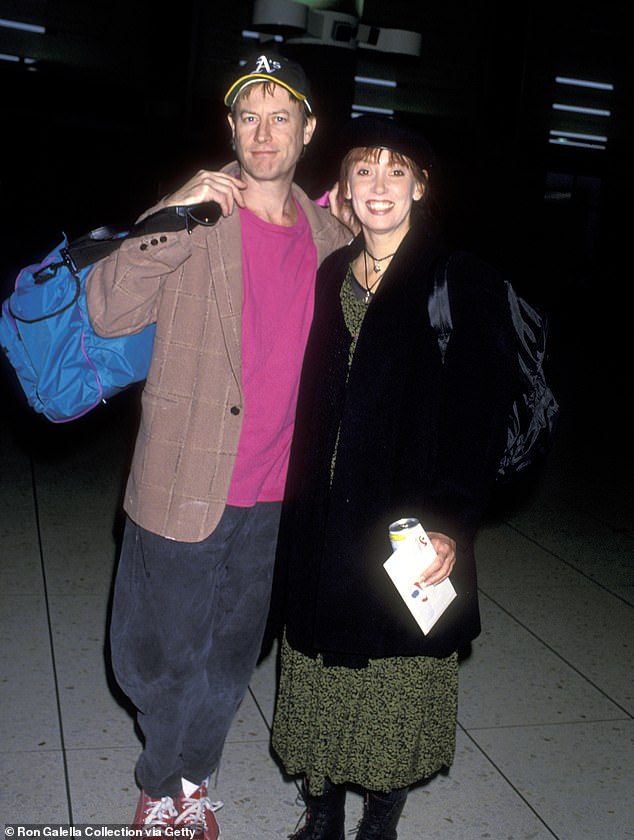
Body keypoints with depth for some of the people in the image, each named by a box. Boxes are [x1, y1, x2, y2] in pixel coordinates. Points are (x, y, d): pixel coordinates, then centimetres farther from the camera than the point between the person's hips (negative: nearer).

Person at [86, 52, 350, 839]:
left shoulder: (326, 229, 5)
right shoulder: (198, 212, -8)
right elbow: (107, 310, -18)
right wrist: (178, 215, -26)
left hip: (276, 490, 4)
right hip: (184, 485, -4)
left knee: (231, 657, 19)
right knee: (156, 656, 12)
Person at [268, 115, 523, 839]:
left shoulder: (463, 284, -6)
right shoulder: (330, 277, 8)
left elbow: (481, 417, -11)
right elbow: (311, 407, 10)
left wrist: (450, 524, -20)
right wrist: (299, 513, 3)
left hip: (410, 529, -4)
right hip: (323, 527, 4)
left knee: (396, 694, 9)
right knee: (321, 683, 14)